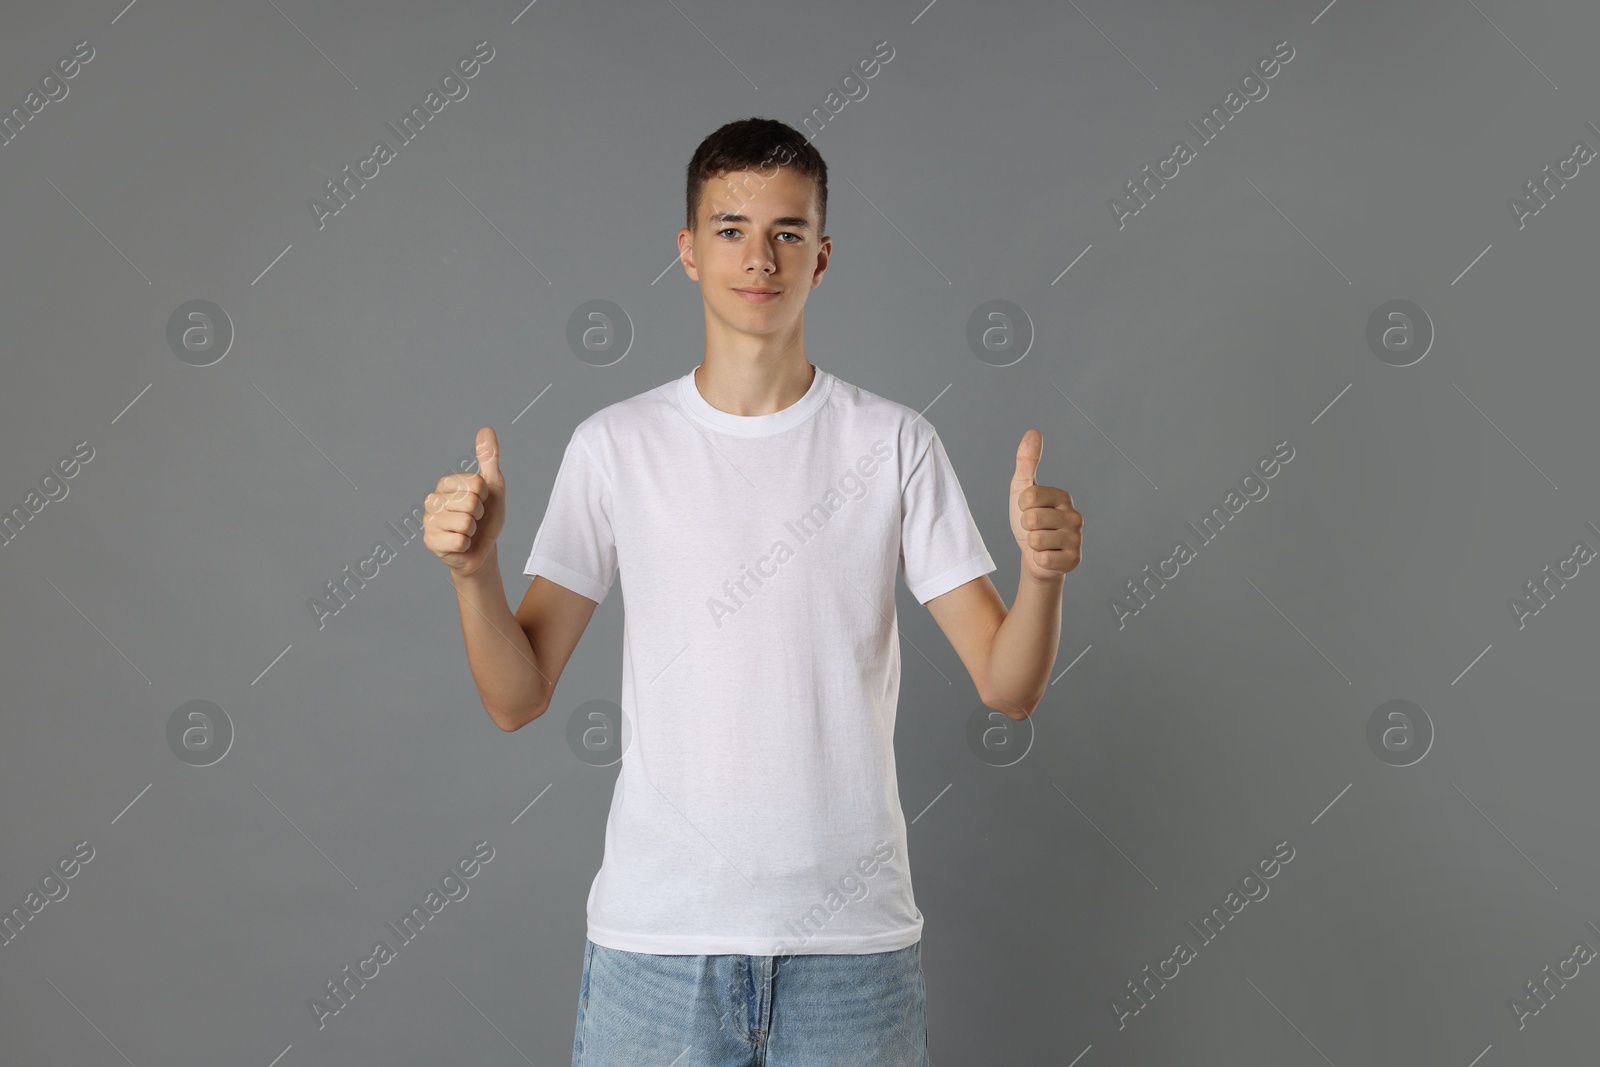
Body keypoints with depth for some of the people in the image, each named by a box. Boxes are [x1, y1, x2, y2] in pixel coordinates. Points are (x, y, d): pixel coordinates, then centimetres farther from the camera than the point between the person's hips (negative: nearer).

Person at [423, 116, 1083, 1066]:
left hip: (853, 939, 0)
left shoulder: (895, 443, 0)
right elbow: (518, 698, 0)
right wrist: (473, 568, -17)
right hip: (656, 935, 0)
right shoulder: (616, 445, 1)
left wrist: (1043, 573, -21)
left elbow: (1009, 687, -2)